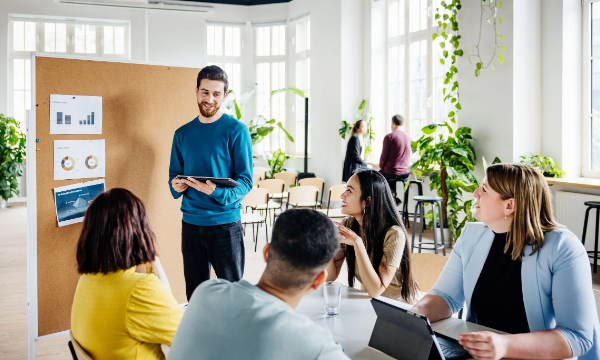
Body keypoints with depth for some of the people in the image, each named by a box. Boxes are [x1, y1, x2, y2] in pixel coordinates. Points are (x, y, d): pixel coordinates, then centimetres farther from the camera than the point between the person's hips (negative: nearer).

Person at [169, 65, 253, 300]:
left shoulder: (236, 130, -5)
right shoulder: (183, 134, 10)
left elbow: (245, 180, -10)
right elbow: (174, 174, 15)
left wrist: (217, 192, -28)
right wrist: (176, 186, -9)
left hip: (225, 222, -4)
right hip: (191, 223, 4)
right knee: (194, 294, 12)